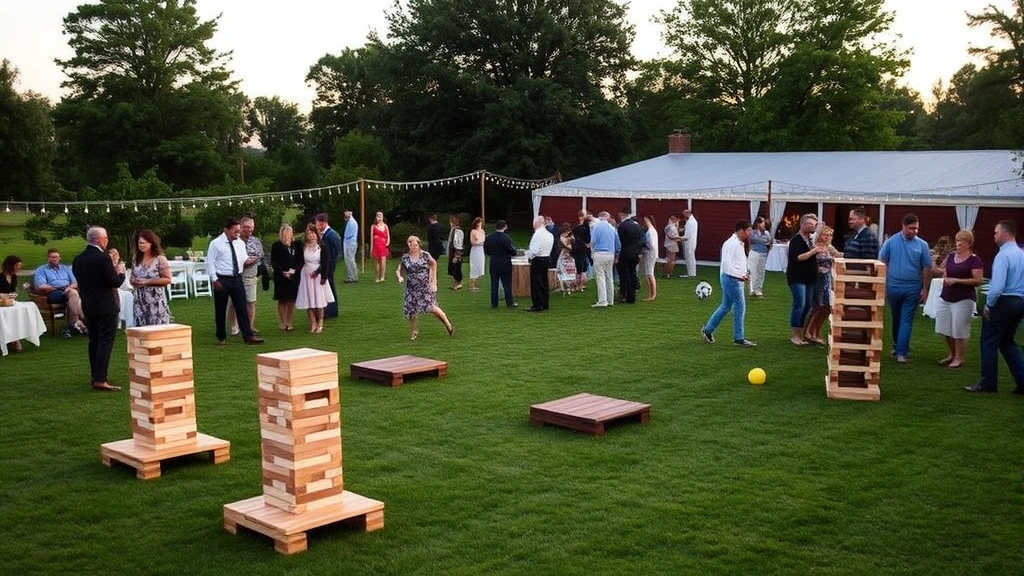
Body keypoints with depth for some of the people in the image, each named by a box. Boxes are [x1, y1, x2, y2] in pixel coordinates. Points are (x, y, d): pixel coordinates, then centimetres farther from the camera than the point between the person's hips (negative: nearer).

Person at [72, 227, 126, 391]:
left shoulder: (78, 259, 5)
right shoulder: (103, 258, -18)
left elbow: (80, 280, 12)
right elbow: (116, 282, -18)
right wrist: (120, 272, 4)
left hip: (88, 306, 8)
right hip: (105, 307, -8)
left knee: (94, 341, 15)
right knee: (105, 342, -4)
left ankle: (96, 375, 22)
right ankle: (100, 380, -7)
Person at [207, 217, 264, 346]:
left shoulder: (240, 243, 6)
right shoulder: (216, 243, -8)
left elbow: (244, 257, 17)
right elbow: (210, 262, -7)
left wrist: (247, 260, -7)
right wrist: (215, 280, -12)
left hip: (237, 279, 4)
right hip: (222, 279, -4)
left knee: (242, 308, 0)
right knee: (220, 310, 6)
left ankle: (248, 335, 2)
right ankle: (221, 337, 18)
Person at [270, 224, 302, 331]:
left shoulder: (297, 245, 4)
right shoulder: (276, 246, -2)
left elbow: (301, 260, 5)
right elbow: (273, 262, -2)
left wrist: (294, 270, -11)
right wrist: (283, 272, -13)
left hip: (294, 277, 2)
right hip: (281, 277, -2)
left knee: (291, 301, 4)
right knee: (282, 301, 5)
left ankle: (289, 323, 13)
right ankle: (282, 323, 12)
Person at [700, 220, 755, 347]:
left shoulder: (739, 244, 15)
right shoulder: (731, 244, -17)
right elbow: (726, 263, -24)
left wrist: (744, 275, 8)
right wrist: (740, 275, -27)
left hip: (736, 279, 10)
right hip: (731, 278, -10)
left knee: (726, 306, 16)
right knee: (740, 307, -5)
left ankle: (708, 329, 24)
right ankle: (739, 338, 2)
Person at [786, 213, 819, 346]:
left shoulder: (809, 239, 15)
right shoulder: (796, 239, -11)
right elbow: (797, 258, -22)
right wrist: (812, 252, -25)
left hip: (809, 278, 8)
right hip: (797, 277, -8)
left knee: (807, 305, 7)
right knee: (799, 304, -13)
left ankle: (800, 334, 15)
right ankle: (794, 335, -6)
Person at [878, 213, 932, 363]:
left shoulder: (922, 245, -2)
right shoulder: (891, 241, -3)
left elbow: (926, 268, 2)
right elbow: (882, 262, -1)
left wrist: (925, 289, 0)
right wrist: (882, 284, -5)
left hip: (912, 288, -1)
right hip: (893, 286, 1)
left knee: (906, 321, -4)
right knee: (896, 319, 15)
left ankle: (901, 352, -6)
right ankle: (899, 347, 30)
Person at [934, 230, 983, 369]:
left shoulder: (975, 260, -9)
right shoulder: (951, 256, 9)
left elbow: (978, 280, -17)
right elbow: (942, 270, 26)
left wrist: (956, 280, -20)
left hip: (964, 300, -6)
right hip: (945, 298, 6)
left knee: (959, 331, -1)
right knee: (946, 329, 11)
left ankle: (959, 358, 11)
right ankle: (951, 355, 27)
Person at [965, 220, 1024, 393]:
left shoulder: (1003, 255, -18)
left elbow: (997, 286, -25)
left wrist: (988, 305, -11)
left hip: (1003, 302, -8)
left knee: (989, 342, 3)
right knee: (1008, 342, 19)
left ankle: (987, 384, 9)